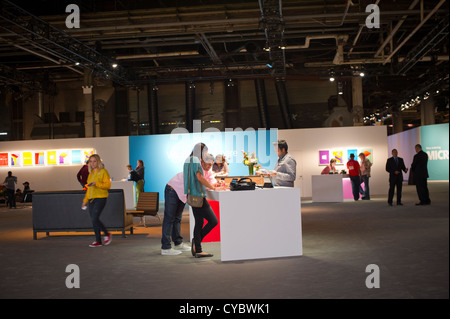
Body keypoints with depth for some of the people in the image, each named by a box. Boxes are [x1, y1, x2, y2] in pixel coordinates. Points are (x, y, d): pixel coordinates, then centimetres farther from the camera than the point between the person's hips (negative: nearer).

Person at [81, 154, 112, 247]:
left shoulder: (103, 171, -3)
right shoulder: (91, 173, 18)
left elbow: (108, 185, -11)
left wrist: (96, 183, -21)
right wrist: (85, 200, 22)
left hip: (100, 198, -7)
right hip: (91, 199, 7)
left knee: (94, 219, -16)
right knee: (94, 220, 4)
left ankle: (107, 234, 4)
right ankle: (98, 241, 11)